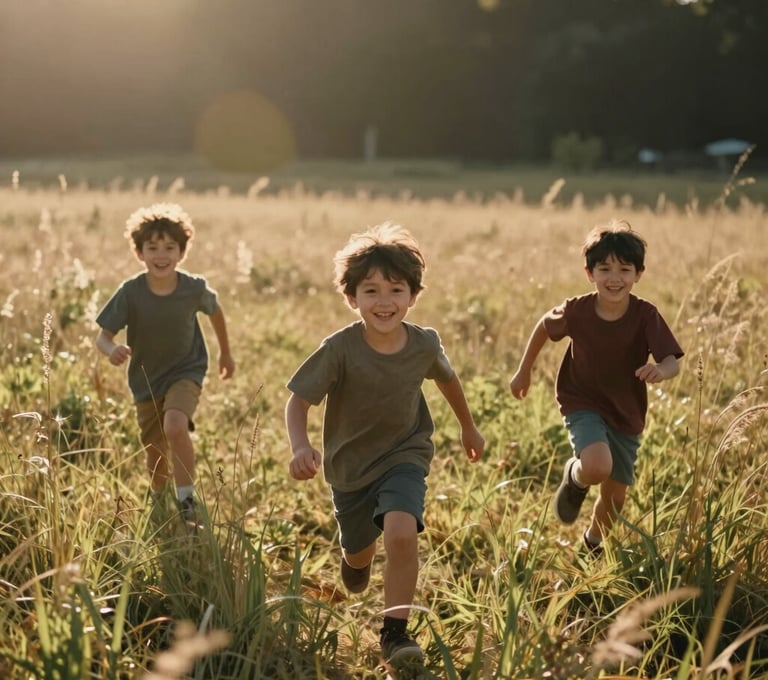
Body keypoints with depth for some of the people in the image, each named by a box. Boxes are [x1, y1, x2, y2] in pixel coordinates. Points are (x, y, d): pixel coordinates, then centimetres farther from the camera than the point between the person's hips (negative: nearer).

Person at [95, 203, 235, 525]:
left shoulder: (194, 288, -19)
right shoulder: (130, 292, -21)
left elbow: (215, 310, 3)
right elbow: (102, 336, -17)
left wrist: (226, 353, 16)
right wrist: (112, 350, -42)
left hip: (185, 372, -2)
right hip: (146, 380, 2)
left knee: (176, 427, -31)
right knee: (155, 454, 15)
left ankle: (187, 502, -18)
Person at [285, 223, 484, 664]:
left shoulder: (424, 345, -16)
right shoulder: (340, 350, -24)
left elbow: (448, 378, 6)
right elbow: (297, 402, -21)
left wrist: (469, 428, 21)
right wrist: (301, 448, -40)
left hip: (404, 456, 0)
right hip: (349, 464, 0)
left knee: (402, 534, -28)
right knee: (358, 554, 21)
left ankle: (395, 631, -11)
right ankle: (358, 554, 61)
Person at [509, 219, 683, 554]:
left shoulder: (646, 316, -19)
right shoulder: (576, 311, -17)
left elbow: (672, 362, -26)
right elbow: (544, 327, 3)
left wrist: (661, 370, -50)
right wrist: (524, 372, 10)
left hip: (626, 413, 2)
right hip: (583, 404, -2)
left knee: (615, 496, 13)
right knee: (597, 467, -32)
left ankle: (593, 542, 47)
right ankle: (574, 477, 7)